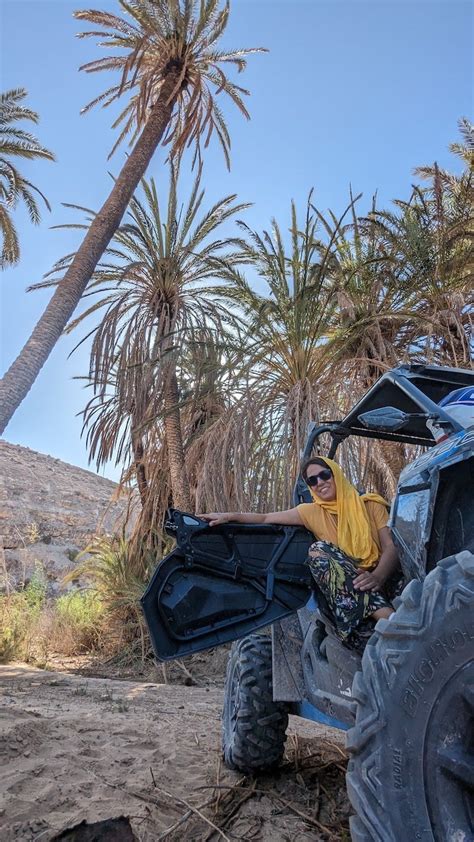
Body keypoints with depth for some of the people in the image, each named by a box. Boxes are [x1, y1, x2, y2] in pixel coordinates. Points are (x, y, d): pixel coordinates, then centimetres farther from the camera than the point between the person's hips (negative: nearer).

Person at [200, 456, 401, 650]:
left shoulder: (371, 505, 8)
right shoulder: (313, 512, 13)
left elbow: (392, 547, -3)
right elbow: (266, 518, 13)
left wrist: (377, 577, -24)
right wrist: (229, 516, 0)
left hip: (378, 584, -2)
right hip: (343, 593, 2)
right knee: (319, 550, -28)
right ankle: (388, 618, -36)